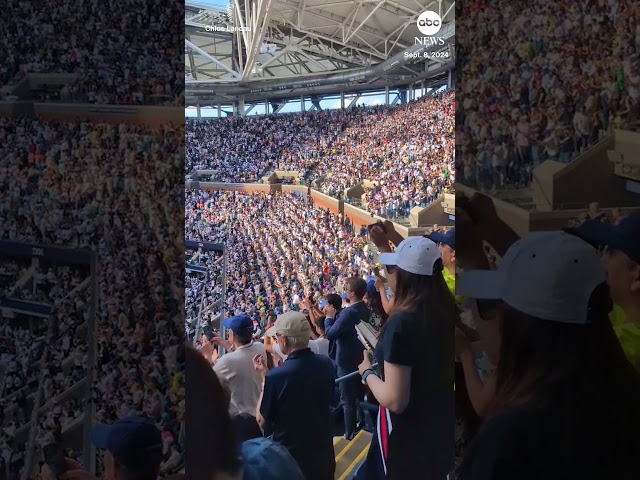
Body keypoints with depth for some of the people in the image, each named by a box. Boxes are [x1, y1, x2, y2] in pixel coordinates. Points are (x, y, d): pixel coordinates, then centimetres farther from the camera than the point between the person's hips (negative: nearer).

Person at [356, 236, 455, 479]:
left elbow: (394, 400, -27)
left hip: (408, 436, -7)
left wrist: (367, 373, -10)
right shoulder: (448, 312, -4)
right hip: (441, 427, 7)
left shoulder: (402, 322, -27)